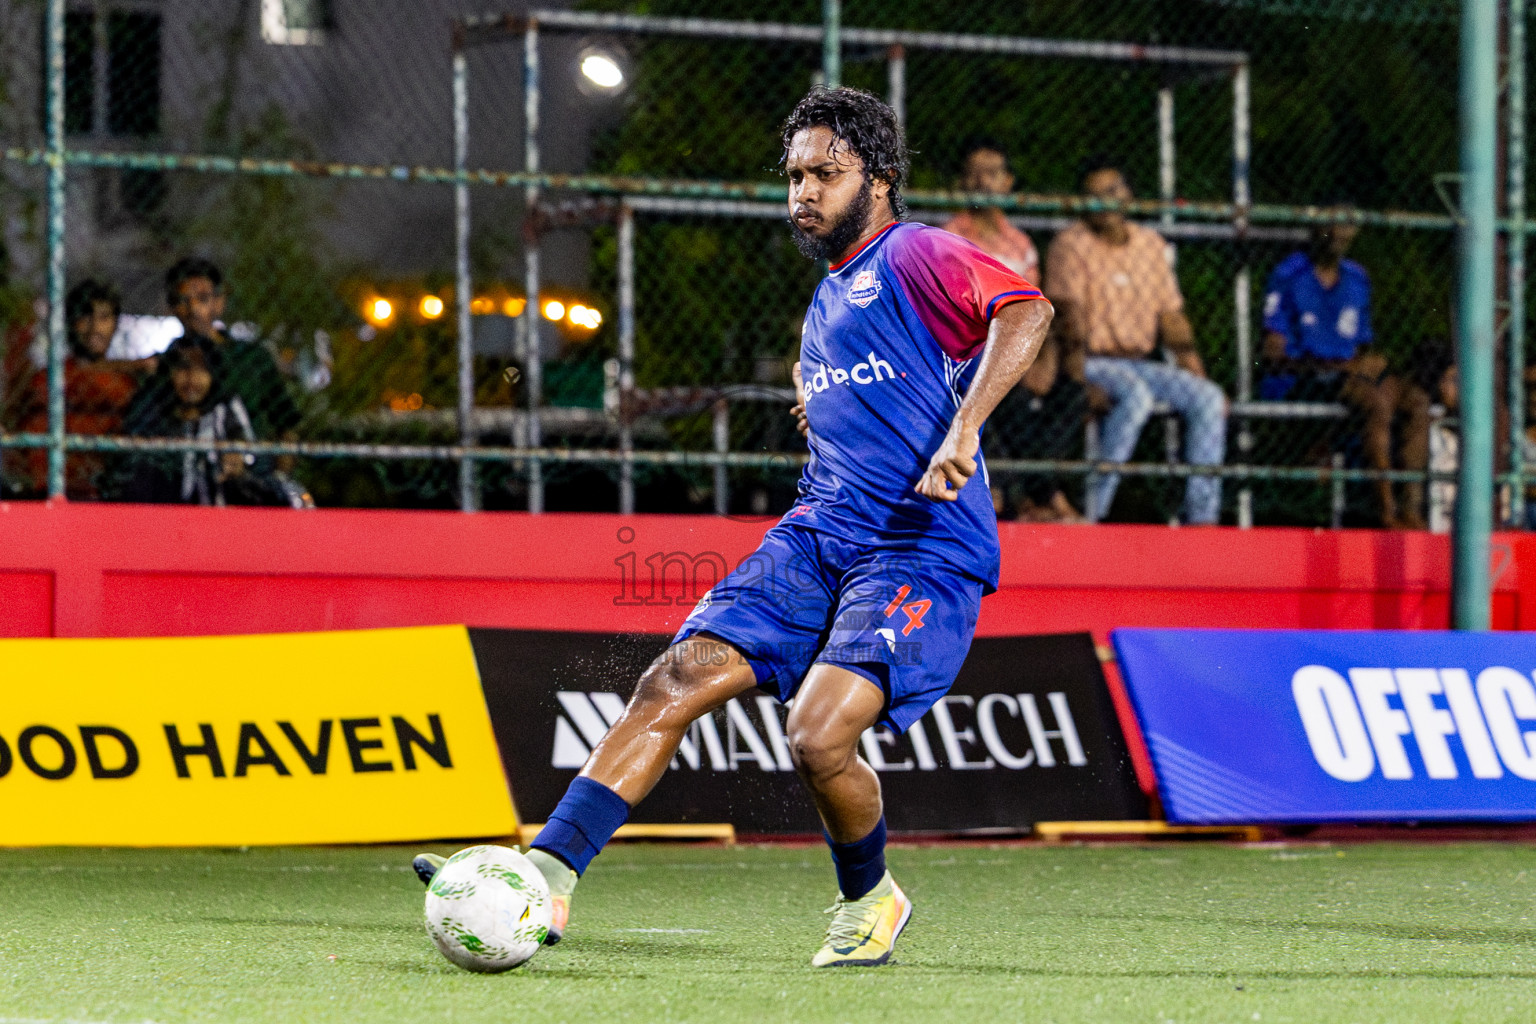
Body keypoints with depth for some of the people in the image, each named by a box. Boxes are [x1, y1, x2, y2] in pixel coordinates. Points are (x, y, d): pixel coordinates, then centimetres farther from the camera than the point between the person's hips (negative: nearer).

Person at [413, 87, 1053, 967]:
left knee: (818, 738, -23)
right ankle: (546, 877, -14)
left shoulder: (916, 255, -6)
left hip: (924, 553, -8)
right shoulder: (829, 300, 22)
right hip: (818, 536, 8)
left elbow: (1026, 310, -25)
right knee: (678, 680, -10)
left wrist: (962, 433, -34)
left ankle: (870, 901, 7)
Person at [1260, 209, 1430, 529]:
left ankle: (1412, 506, -28)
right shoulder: (1289, 276, -4)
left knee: (1417, 399, -18)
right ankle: (1388, 509, -34)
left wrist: (1368, 362, -5)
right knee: (1379, 400, -32)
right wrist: (1347, 366, -18)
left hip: (1346, 372, 7)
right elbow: (1274, 352, -11)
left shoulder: (1356, 279, 18)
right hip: (1293, 383, -7)